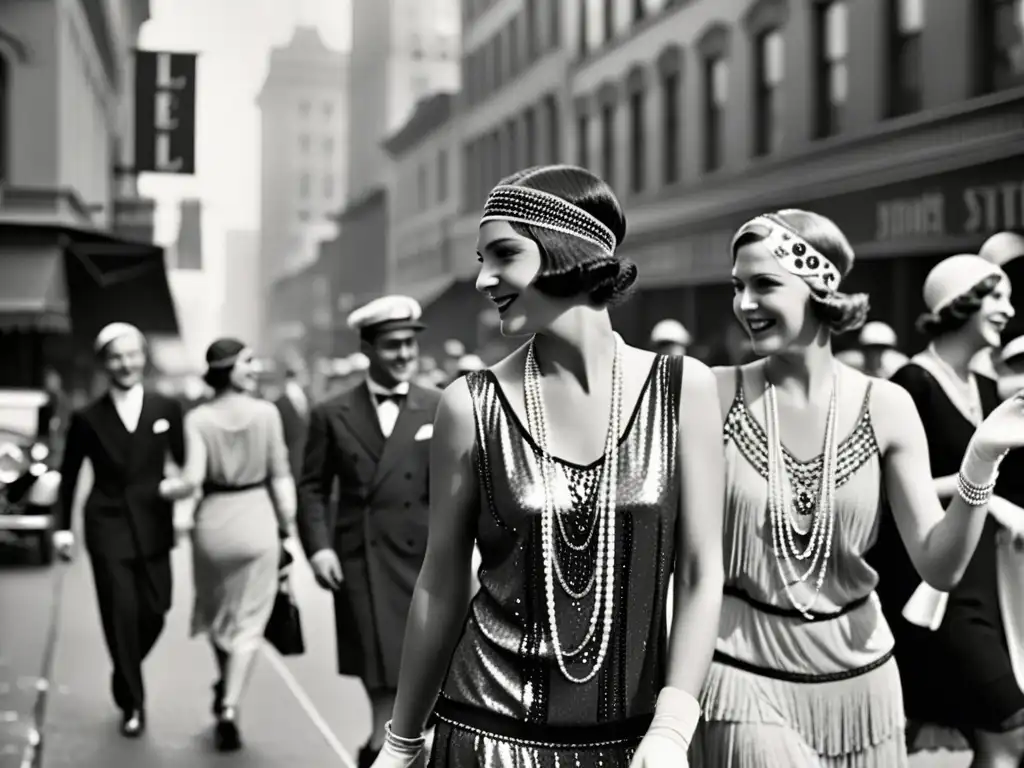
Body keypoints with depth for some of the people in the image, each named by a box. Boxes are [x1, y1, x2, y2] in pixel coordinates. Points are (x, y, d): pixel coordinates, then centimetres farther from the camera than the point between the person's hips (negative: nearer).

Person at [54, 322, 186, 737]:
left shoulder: (167, 410, 2)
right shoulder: (87, 418, 1)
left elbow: (185, 462, 6)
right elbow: (68, 474, 7)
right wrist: (63, 527, 5)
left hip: (153, 528, 1)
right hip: (107, 530, -1)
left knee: (153, 614, 4)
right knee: (121, 617, -2)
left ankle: (125, 679, 33)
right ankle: (132, 703, 14)